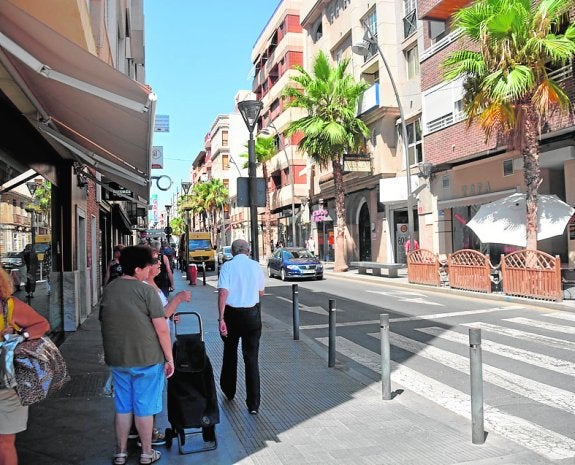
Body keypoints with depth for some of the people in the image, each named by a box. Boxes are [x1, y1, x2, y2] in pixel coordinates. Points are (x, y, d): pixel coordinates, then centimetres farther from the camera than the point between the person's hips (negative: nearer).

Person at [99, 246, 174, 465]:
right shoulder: (146, 291, -15)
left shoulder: (108, 290, 4)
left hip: (117, 359, 5)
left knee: (122, 407, 17)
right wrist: (169, 358, -7)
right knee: (144, 408, 9)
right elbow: (161, 328, -16)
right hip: (147, 359, -5)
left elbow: (104, 322, 15)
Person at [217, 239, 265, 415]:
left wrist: (221, 318, -17)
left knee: (230, 353, 20)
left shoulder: (228, 266, -8)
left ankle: (228, 390, 38)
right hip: (252, 314, 1)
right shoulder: (256, 266, -1)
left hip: (232, 313, -1)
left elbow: (223, 293, -17)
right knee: (252, 357, 5)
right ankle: (253, 403, 5)